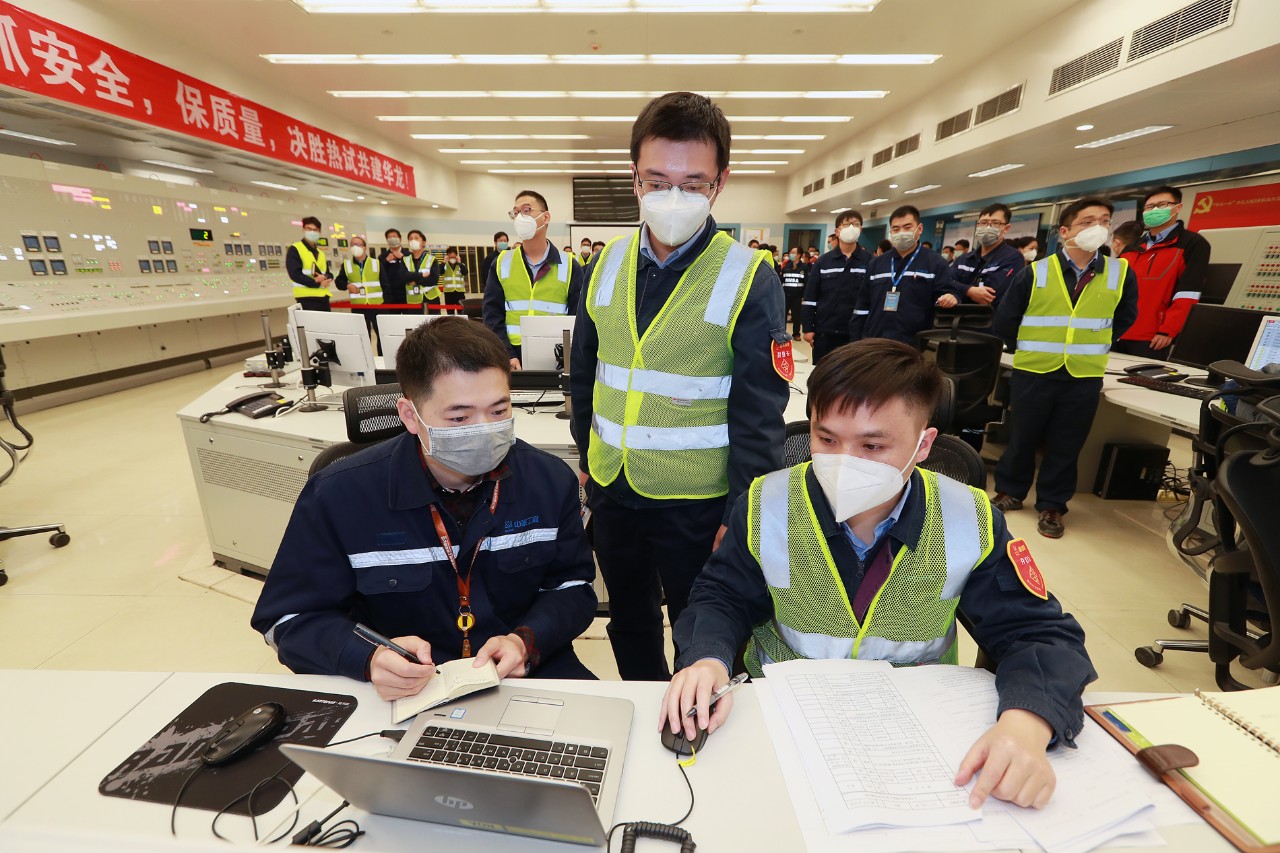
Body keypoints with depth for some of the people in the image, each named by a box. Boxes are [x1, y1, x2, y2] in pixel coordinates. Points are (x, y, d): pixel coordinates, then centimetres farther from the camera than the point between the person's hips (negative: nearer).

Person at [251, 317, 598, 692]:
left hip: (530, 674, 0)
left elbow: (572, 587, 2)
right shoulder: (339, 496, -13)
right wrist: (368, 658, -23)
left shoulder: (551, 480, -8)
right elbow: (289, 618, -3)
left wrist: (527, 642, -18)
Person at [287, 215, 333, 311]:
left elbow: (329, 274, 18)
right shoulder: (294, 249, 1)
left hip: (323, 297, 7)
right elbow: (295, 274, -10)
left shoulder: (321, 253, 22)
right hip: (306, 298, -7)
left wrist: (326, 278, -7)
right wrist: (317, 283, -16)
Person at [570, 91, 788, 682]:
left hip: (697, 501, -5)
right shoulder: (608, 264, 2)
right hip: (610, 489, 6)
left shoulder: (748, 277, -12)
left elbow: (759, 410, -13)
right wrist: (586, 457, 11)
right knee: (628, 625, 25)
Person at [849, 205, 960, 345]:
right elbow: (862, 305, 14)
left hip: (913, 346, -3)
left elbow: (948, 293, -2)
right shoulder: (877, 263, 15)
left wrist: (950, 298, -28)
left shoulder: (934, 262, 3)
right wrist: (855, 342, 7)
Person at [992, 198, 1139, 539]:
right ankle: (1010, 492, 28)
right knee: (1022, 437, 10)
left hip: (1085, 377, 2)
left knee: (1066, 446, 9)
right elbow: (1004, 322, 1)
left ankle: (1052, 505, 23)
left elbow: (1124, 318, 17)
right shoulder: (1035, 272, -6)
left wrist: (1093, 348, 11)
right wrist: (1030, 350, 9)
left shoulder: (1122, 273, 2)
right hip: (1033, 373, -1)